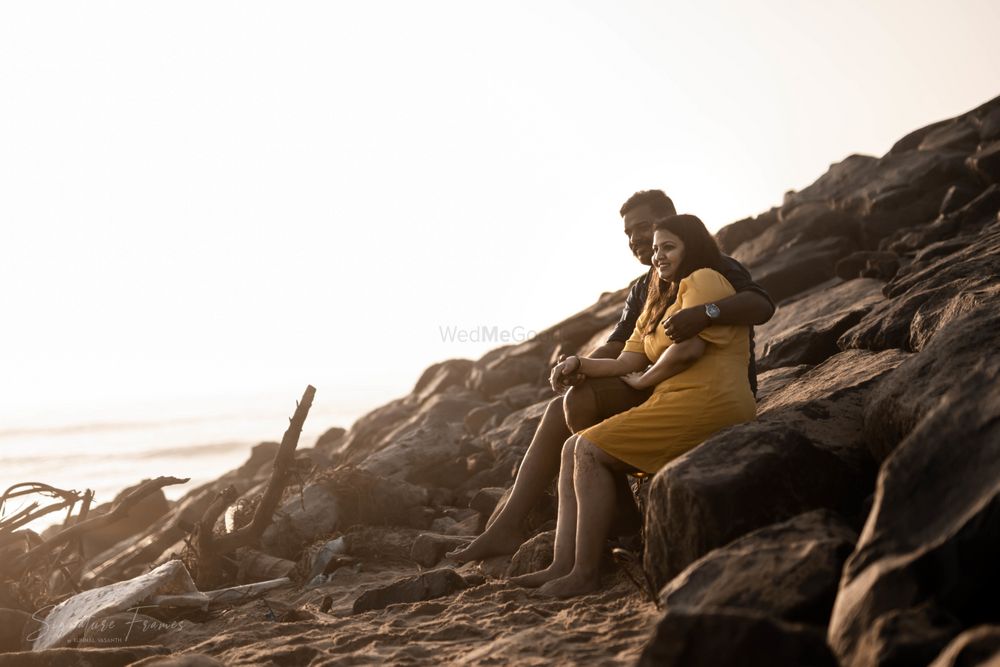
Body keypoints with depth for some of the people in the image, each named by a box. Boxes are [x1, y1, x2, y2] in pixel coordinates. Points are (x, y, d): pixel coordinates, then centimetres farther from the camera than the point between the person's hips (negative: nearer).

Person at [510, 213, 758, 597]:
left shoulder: (703, 280, -1)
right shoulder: (660, 302, 28)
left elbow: (689, 347, -16)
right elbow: (628, 363, 16)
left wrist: (644, 380, -2)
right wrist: (583, 365, -2)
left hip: (704, 404, -10)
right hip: (674, 404, 10)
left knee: (591, 450, -19)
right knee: (574, 447, 1)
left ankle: (585, 573, -17)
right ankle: (563, 565, -10)